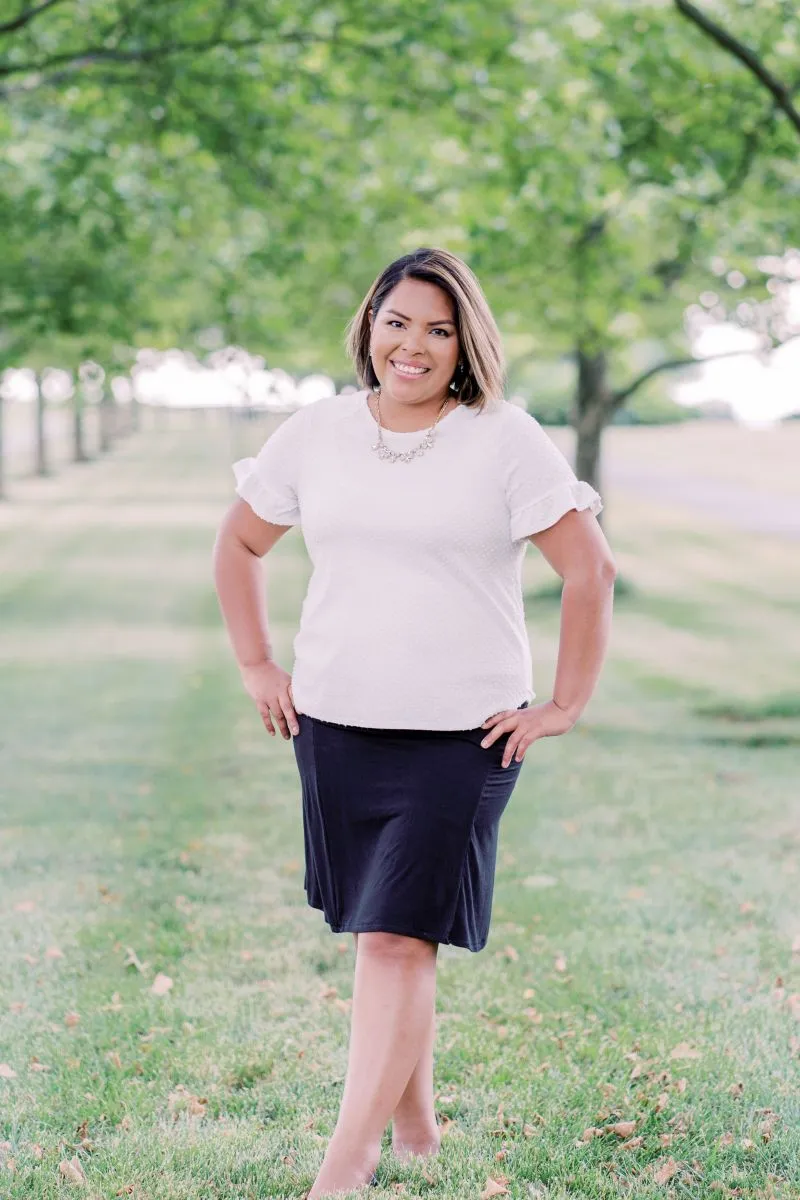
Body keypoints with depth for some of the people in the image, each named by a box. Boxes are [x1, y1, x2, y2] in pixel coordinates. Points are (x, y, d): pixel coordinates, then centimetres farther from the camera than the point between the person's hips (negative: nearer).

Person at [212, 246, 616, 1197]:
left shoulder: (505, 441, -4)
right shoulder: (316, 434, 6)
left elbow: (588, 568, -4)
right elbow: (238, 544, 18)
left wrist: (565, 705, -6)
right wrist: (256, 667, 11)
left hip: (462, 735, -4)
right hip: (333, 726, 4)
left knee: (398, 940, -10)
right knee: (374, 932, 12)